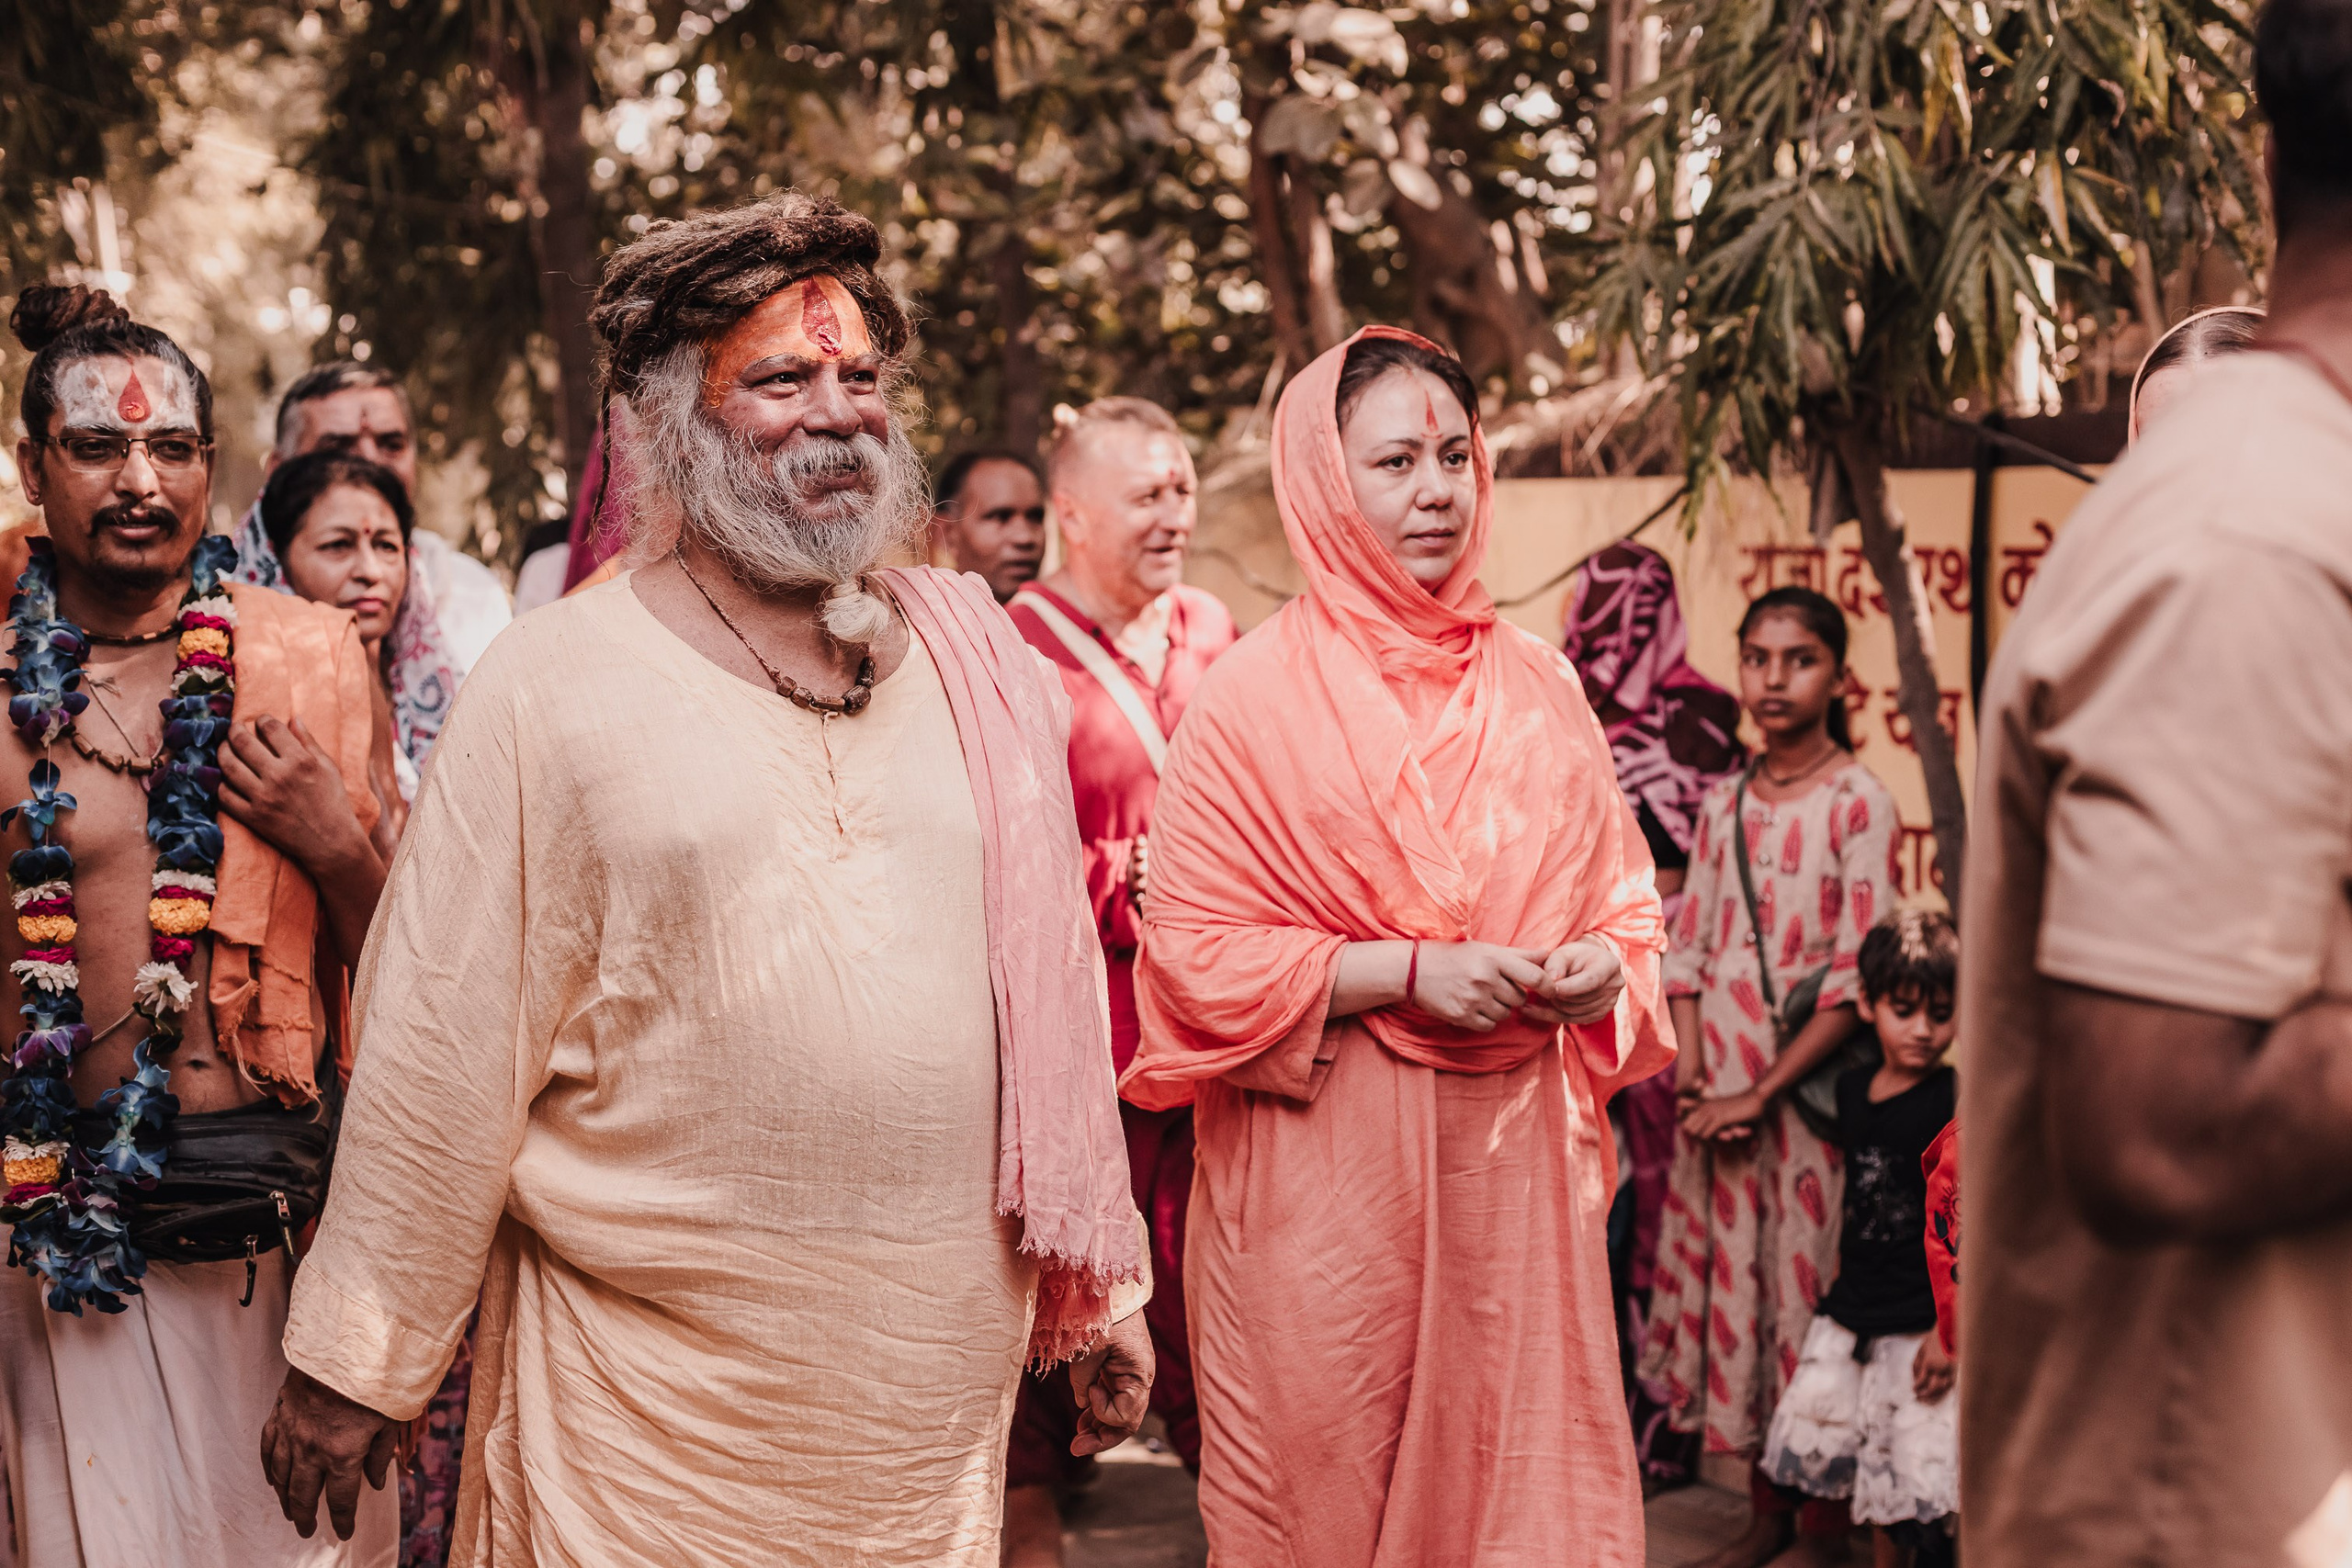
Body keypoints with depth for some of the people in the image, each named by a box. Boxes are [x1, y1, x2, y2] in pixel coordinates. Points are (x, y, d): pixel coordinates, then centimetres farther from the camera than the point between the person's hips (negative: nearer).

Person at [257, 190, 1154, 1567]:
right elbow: (441, 1054, -6)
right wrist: (354, 1369, -4)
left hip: (944, 1380, 4)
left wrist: (1105, 1288, 14)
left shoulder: (974, 659, 6)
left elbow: (1054, 983, 12)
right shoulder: (556, 686, -6)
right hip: (659, 1403, -4)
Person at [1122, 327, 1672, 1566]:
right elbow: (1194, 952, -8)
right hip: (1325, 1164, -4)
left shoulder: (1535, 684, 10)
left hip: (1517, 1150, 4)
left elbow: (1621, 893, 17)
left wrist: (1600, 970, -5)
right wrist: (1413, 971, -16)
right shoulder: (1254, 696, -5)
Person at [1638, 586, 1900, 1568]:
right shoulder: (1724, 802, 10)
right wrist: (1691, 1072, -5)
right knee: (1727, 1283, 8)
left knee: (1806, 1291, -3)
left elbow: (1858, 980, -12)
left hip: (1809, 1082, -5)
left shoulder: (1858, 803, -8)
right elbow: (1688, 945, 10)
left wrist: (1759, 1094, -14)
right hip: (1717, 1086, 5)